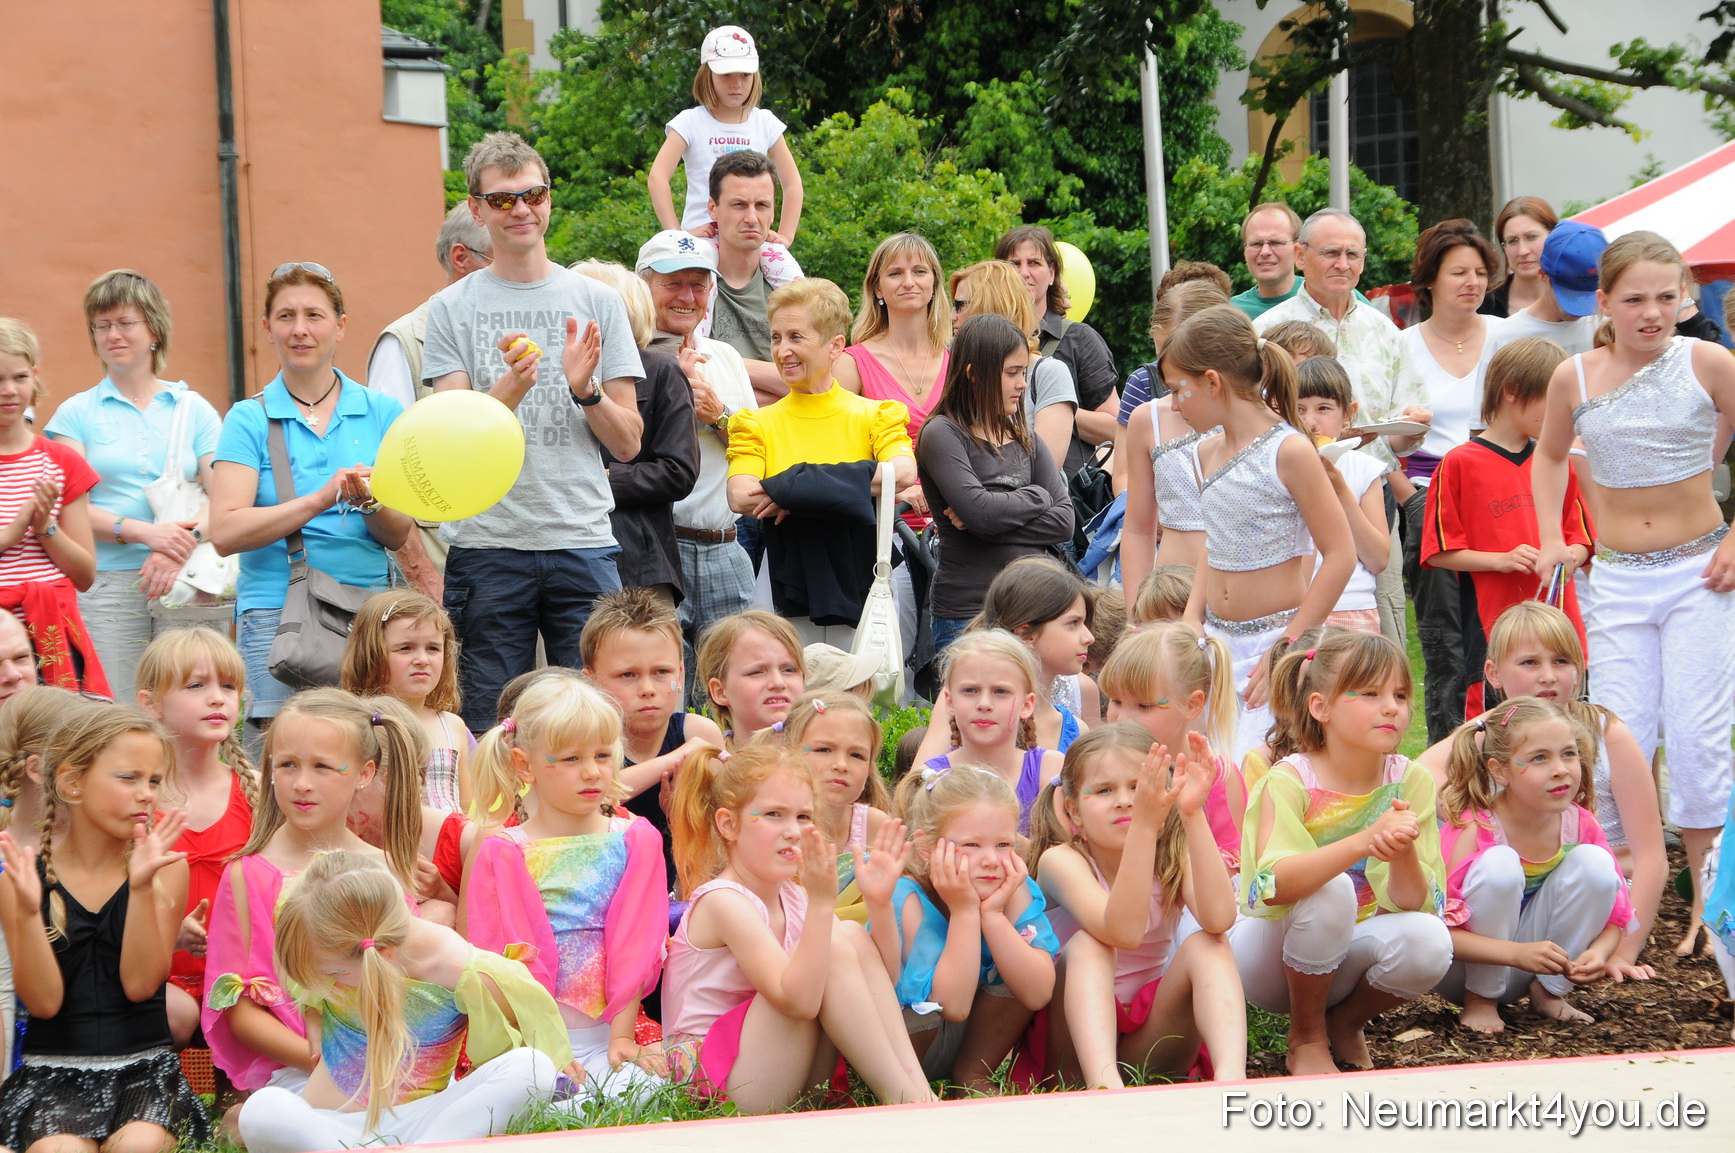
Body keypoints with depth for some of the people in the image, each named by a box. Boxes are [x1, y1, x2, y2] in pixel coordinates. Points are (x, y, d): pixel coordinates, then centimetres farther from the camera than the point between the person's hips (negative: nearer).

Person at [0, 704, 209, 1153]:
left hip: (145, 1065, 1)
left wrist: (142, 888, -20)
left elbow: (140, 984, -8)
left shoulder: (166, 867, 1)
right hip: (53, 1069, 0)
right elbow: (43, 1001, -6)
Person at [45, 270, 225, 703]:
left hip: (186, 585, 1)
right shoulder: (77, 413, 9)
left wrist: (181, 544, -16)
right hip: (105, 585, -1)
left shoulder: (194, 409, 12)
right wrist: (145, 532, -16)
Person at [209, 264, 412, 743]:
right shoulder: (250, 421, 5)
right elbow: (226, 533, -8)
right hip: (276, 615, -2)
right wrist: (320, 500, -17)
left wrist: (370, 501, -14)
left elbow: (400, 534, 8)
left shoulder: (381, 412, 10)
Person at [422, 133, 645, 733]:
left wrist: (585, 388, -10)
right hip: (487, 543, -1)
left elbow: (628, 443, 8)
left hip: (582, 542, 1)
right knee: (492, 730, 1)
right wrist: (513, 384, -19)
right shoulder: (452, 308, 6)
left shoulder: (597, 301, 10)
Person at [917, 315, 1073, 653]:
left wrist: (990, 525, -10)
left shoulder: (1027, 441, 15)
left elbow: (1063, 522, 3)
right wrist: (1037, 496, 0)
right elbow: (981, 511, -18)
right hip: (965, 613, -5)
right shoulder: (942, 435, -4)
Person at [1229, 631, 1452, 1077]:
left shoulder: (1410, 781, -8)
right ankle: (1306, 1039, -10)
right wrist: (1366, 841, -48)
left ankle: (1344, 1023, 4)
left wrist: (1403, 852, -38)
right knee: (1330, 889, -33)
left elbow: (1413, 902, -16)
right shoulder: (1289, 780, -18)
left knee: (1429, 941, -28)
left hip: (1346, 962, 3)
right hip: (1269, 957, -3)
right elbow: (1273, 884, -36)